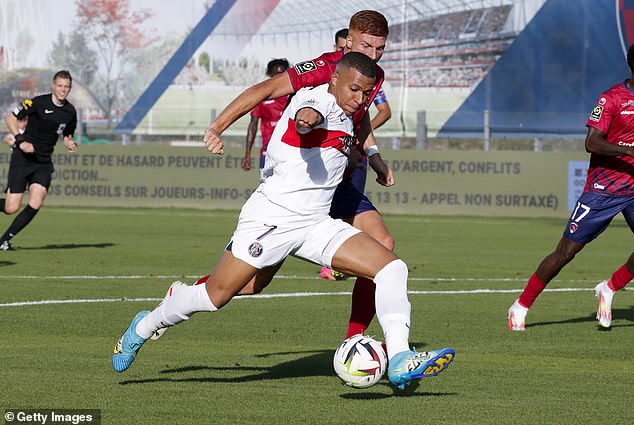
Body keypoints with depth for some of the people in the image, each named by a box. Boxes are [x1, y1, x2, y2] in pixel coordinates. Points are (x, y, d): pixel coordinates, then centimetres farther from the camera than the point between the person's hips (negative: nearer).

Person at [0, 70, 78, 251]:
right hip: (22, 159, -4)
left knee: (35, 205, -15)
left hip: (44, 163, 4)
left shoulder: (70, 112, 4)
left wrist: (69, 144, -3)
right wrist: (21, 141, -19)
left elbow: (67, 135, 20)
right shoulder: (38, 102, -11)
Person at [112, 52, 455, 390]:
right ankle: (145, 326, 22)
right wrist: (307, 117, -64)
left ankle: (400, 363, -14)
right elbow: (309, 110, -40)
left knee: (392, 267, -9)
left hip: (316, 224, 8)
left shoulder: (345, 117, 15)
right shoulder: (321, 99, -13)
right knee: (215, 296, -4)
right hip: (272, 218, -8)